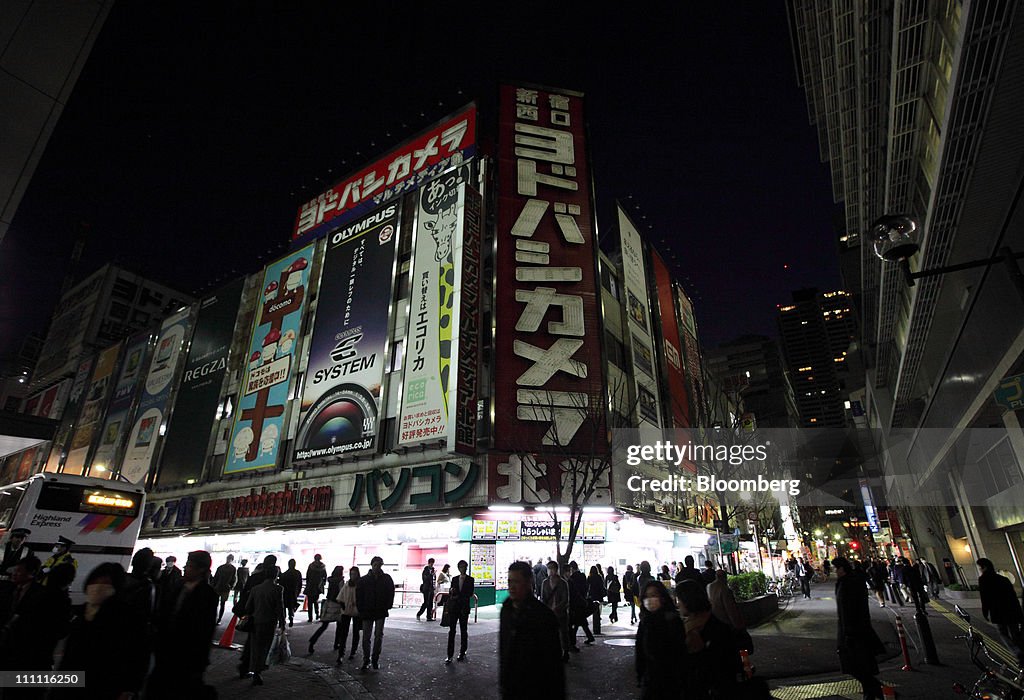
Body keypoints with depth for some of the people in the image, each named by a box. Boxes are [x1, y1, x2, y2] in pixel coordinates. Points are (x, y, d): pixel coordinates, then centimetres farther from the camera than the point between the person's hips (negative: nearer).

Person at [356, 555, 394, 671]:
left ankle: (376, 659, 18)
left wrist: (387, 606, -4)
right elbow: (358, 595, 2)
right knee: (366, 637, 4)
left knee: (379, 636, 5)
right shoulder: (364, 580, -1)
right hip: (367, 612, 0)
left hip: (381, 612, 0)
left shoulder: (387, 579, -1)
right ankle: (366, 660, 15)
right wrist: (361, 609, -4)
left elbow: (391, 593, 3)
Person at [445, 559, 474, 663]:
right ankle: (449, 655, 1)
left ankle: (462, 653, 19)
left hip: (464, 607, -2)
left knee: (463, 630, 6)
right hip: (453, 607, 2)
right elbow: (451, 593, 13)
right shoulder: (454, 579, 10)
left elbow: (470, 594, -6)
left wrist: (458, 596, -10)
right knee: (451, 630, -2)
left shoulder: (470, 579, 1)